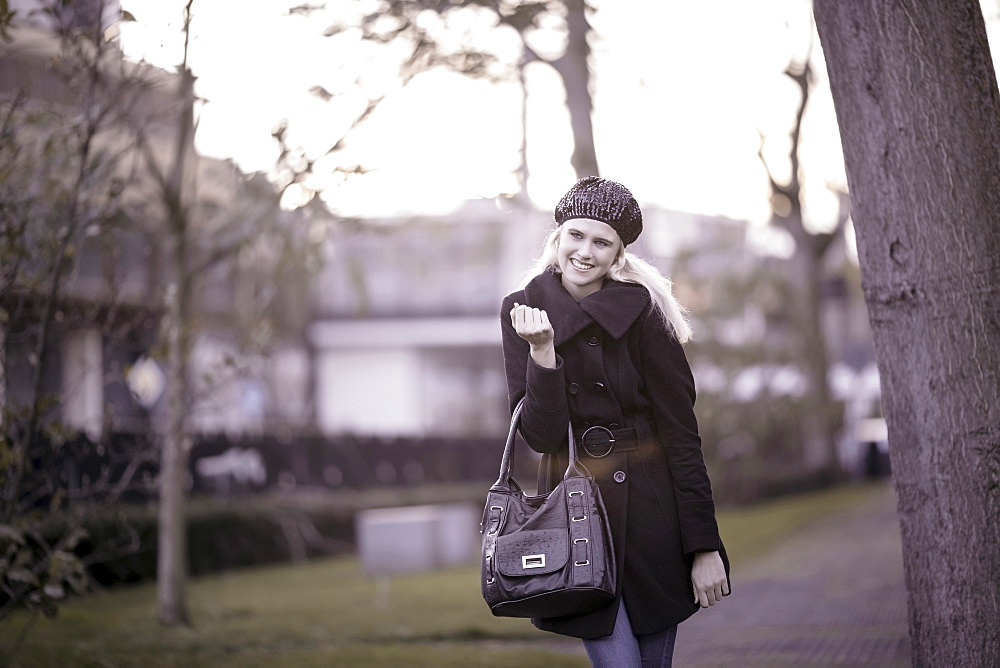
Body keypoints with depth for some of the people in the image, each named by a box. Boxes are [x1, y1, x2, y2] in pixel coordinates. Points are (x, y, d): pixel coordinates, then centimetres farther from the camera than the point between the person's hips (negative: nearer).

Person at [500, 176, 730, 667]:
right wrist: (542, 351, -23)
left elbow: (680, 429, -7)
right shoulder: (522, 312, -2)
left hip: (650, 510, -1)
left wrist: (705, 547, -10)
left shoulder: (641, 310, -8)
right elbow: (541, 435, -8)